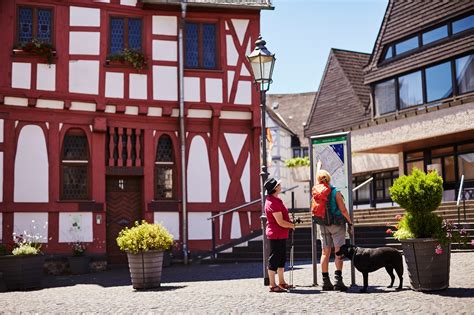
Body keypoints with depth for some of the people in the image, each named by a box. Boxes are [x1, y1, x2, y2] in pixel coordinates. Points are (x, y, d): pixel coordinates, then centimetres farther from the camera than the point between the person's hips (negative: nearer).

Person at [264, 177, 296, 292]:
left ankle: (281, 282, 27)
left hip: (281, 235, 11)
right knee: (274, 259, -3)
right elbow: (280, 222, -22)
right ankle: (273, 285, 4)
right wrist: (292, 225, -7)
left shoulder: (275, 200, 13)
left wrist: (290, 223, 9)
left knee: (282, 258, 17)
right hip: (276, 235, -11)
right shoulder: (273, 203, -21)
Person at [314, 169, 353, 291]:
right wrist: (350, 222, -2)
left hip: (323, 225, 4)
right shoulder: (335, 192, -10)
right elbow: (343, 210, -11)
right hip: (337, 224, -4)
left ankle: (325, 281, 10)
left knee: (325, 252, 8)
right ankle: (338, 279, -14)